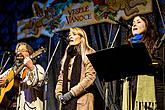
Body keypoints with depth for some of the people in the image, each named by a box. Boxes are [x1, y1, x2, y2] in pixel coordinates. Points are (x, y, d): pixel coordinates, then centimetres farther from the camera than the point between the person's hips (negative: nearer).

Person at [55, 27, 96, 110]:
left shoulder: (89, 54, 4)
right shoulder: (67, 56, 24)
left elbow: (90, 77, -8)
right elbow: (61, 78, 22)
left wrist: (72, 93, -12)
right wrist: (59, 93, 3)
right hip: (66, 102, 6)